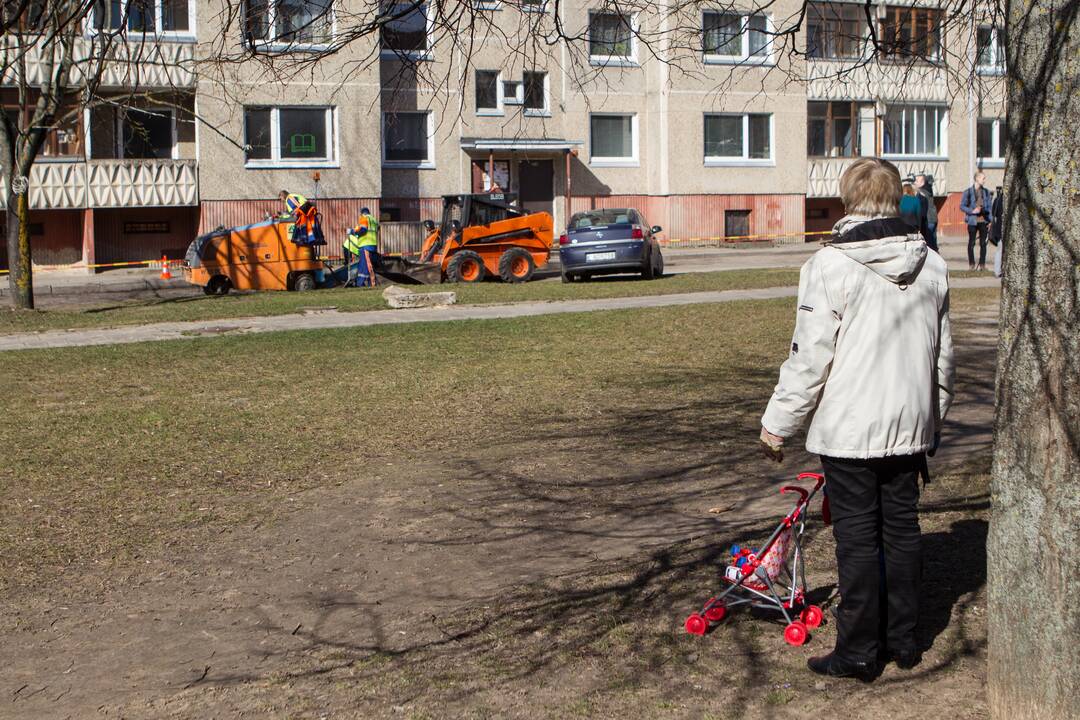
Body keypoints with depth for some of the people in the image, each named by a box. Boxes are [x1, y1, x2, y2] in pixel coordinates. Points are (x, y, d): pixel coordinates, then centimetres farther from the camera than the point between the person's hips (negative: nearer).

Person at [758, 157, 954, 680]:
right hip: (910, 426, 6)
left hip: (848, 429, -6)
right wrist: (933, 421, 25)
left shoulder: (830, 266, -16)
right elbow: (943, 355, 13)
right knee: (903, 529, 15)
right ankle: (903, 640, 26)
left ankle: (858, 652, 11)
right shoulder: (931, 265, 4)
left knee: (857, 536, 2)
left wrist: (778, 423, -5)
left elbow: (809, 357, -15)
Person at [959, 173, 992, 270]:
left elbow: (989, 207, 13)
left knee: (983, 243, 4)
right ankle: (971, 264, 9)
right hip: (973, 221, -3)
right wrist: (972, 211, -17)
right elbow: (962, 206, -2)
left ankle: (982, 264, 10)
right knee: (971, 242, 2)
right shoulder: (968, 192, -2)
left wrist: (989, 221, 6)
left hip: (984, 221, 3)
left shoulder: (986, 192, 10)